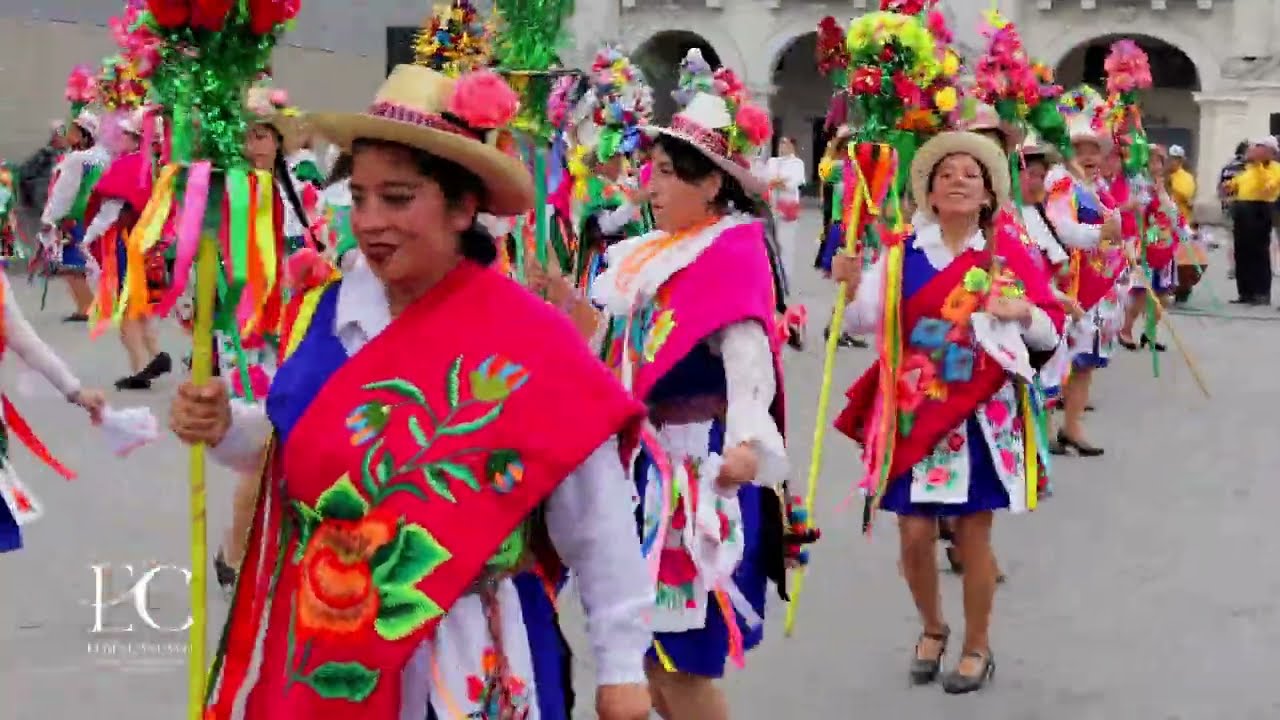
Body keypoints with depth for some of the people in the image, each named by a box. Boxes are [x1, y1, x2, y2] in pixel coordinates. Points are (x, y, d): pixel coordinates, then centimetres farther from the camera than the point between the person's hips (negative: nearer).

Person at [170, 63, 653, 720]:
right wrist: (225, 429, -4)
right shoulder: (318, 316, -1)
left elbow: (596, 526, -11)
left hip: (464, 663, -4)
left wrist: (621, 666, -7)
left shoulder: (527, 343, -16)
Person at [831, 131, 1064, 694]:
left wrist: (1023, 312, -21)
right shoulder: (904, 253, 1)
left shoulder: (1008, 254, -1)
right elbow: (861, 321, -6)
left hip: (980, 413, -1)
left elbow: (1051, 333, 0)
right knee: (914, 535, 3)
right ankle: (932, 628, 31)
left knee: (973, 533, 4)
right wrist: (851, 285, -26)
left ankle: (977, 646, 24)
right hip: (914, 411, 1)